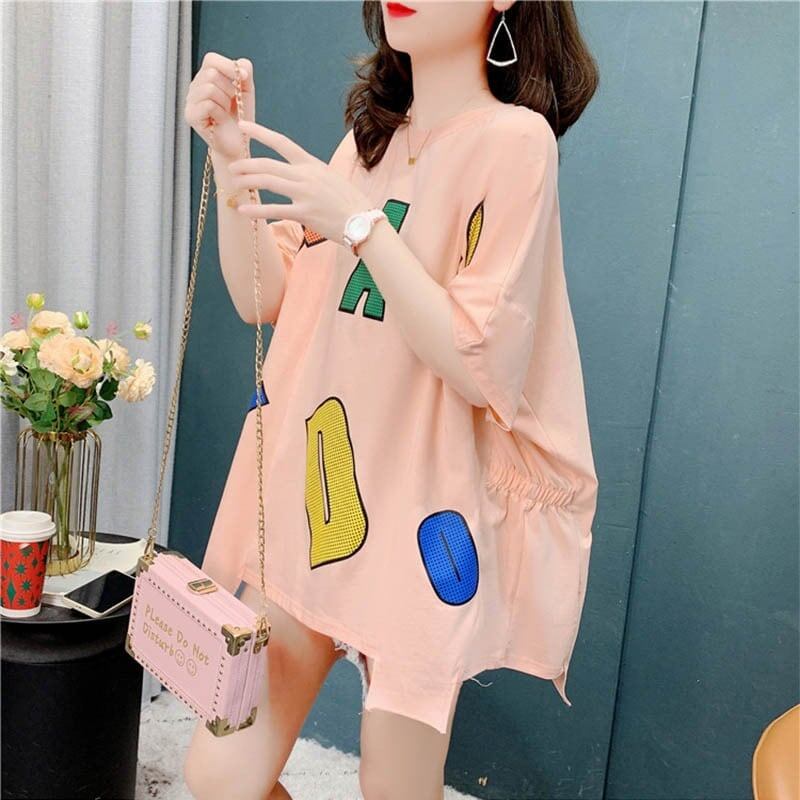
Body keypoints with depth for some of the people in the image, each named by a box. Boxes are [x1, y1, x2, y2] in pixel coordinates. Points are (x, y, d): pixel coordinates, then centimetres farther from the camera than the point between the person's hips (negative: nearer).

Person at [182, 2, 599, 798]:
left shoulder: (513, 139, -10)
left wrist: (358, 223, -23)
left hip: (419, 518, -5)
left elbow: (482, 369, -17)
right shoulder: (370, 135, 12)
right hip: (309, 494, 6)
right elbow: (263, 297, 7)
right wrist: (231, 155, -5)